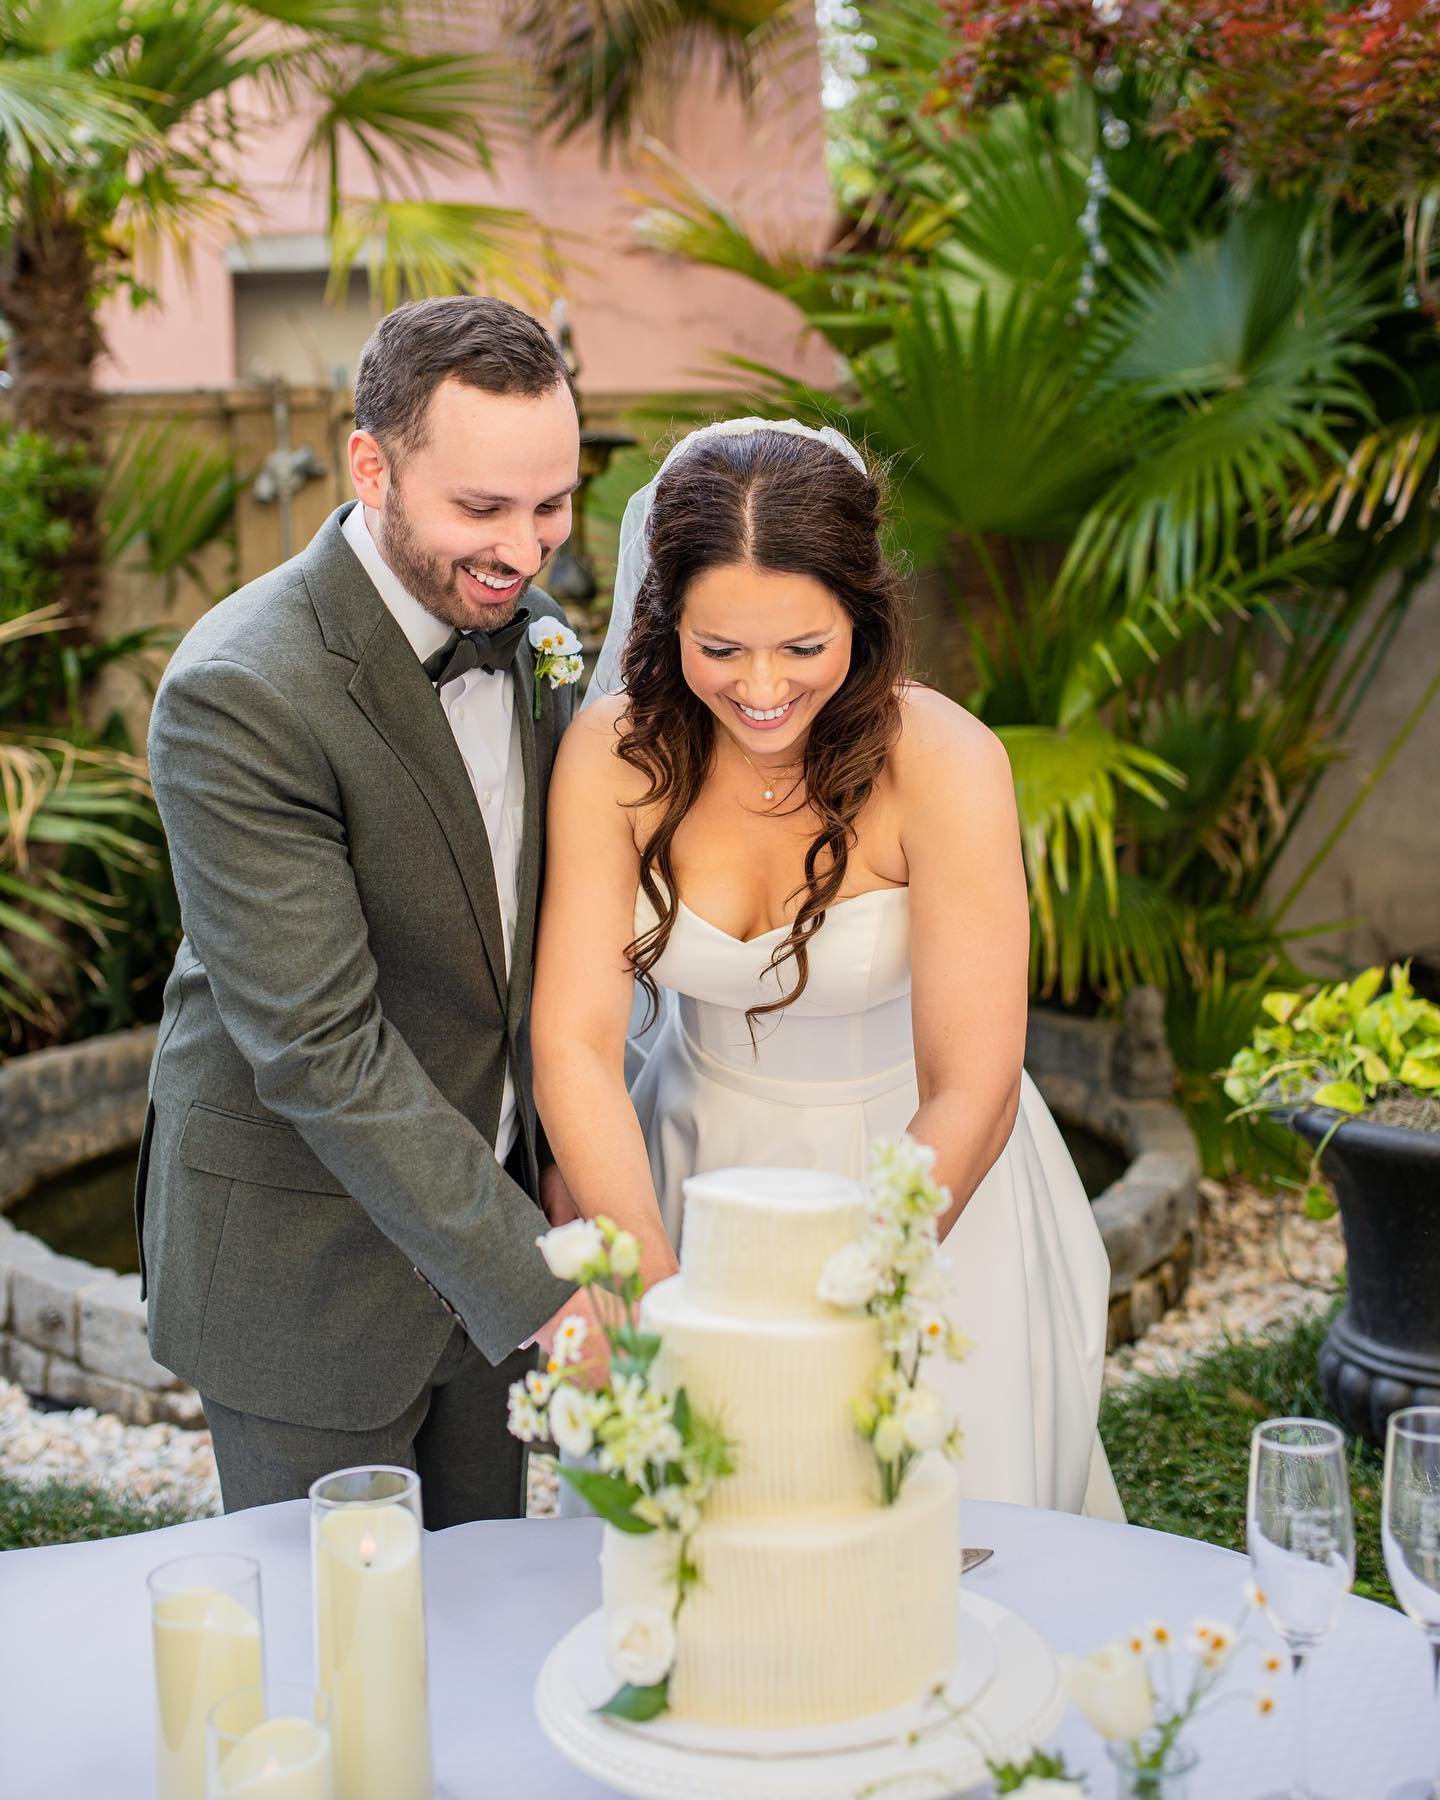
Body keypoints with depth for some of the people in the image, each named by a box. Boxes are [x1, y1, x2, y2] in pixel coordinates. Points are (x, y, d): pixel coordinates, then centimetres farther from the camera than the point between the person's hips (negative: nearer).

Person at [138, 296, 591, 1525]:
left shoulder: (521, 623, -2)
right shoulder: (241, 696, -25)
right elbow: (317, 1048, -28)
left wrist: (554, 1145, 7)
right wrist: (538, 1289, -30)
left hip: (480, 1194, 6)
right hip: (306, 1256, -6)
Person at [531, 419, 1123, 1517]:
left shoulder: (943, 764, -23)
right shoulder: (616, 754, -14)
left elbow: (971, 1094, -24)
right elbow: (574, 1049, -18)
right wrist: (662, 1301, -28)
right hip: (694, 1174, 3)